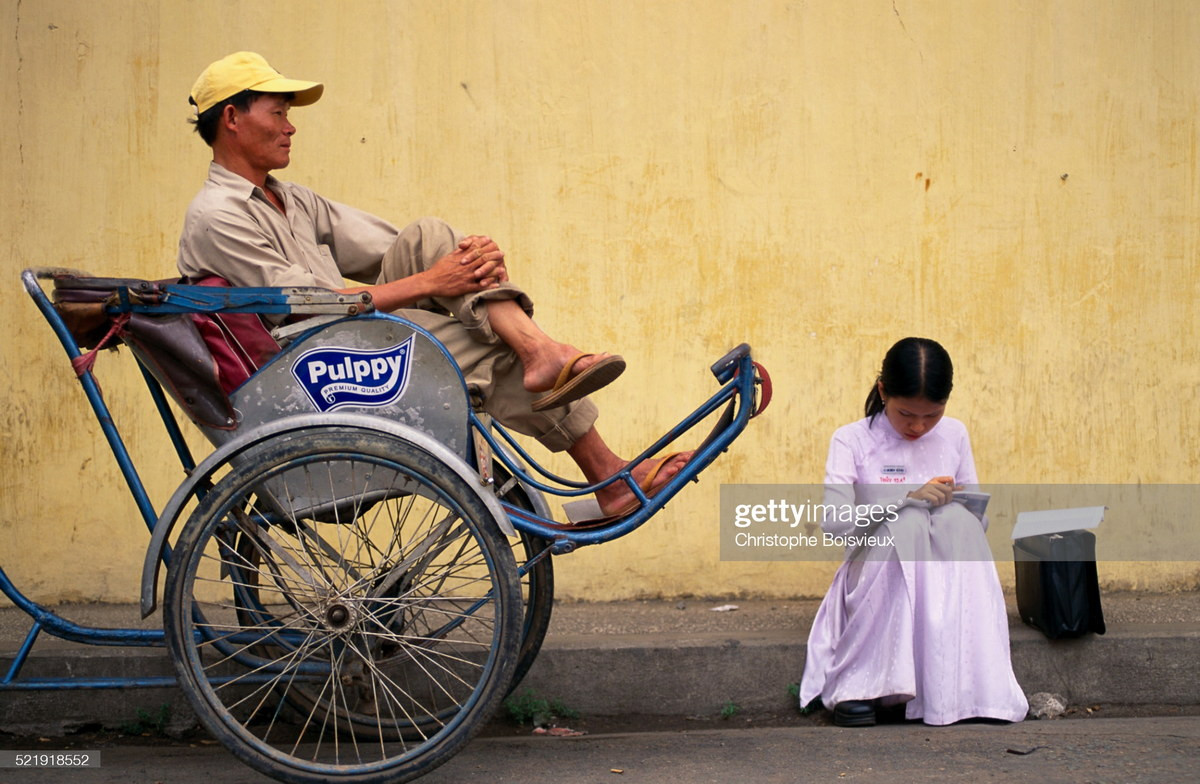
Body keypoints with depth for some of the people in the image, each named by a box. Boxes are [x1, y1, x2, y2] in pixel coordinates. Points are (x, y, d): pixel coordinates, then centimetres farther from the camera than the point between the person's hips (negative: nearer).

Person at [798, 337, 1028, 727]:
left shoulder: (954, 435, 8)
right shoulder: (852, 441, -3)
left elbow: (980, 519, 11)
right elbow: (834, 520, -17)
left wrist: (963, 506, -14)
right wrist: (908, 497, -26)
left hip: (942, 575, 3)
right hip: (875, 578, -3)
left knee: (957, 519, -29)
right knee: (908, 522, -34)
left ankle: (958, 686, -33)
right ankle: (859, 685, -32)